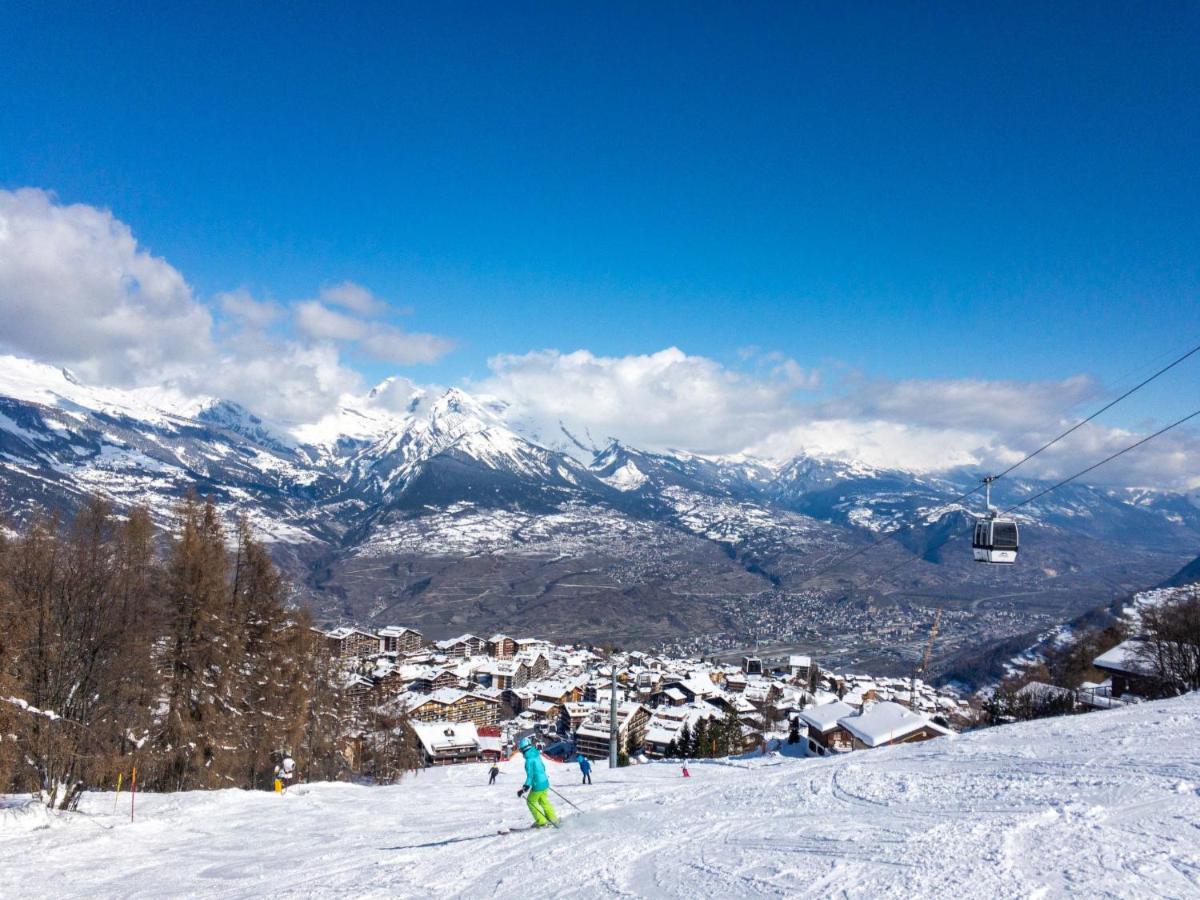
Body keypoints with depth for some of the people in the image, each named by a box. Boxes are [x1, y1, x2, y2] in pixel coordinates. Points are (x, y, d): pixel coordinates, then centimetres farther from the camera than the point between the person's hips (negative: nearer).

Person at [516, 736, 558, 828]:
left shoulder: (529, 760, -22)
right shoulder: (537, 755, 2)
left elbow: (530, 776, -26)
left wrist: (525, 789, -28)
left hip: (538, 786, -8)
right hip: (545, 782, 8)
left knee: (531, 802, 11)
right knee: (543, 801, 25)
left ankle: (541, 822, 14)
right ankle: (552, 818, 32)